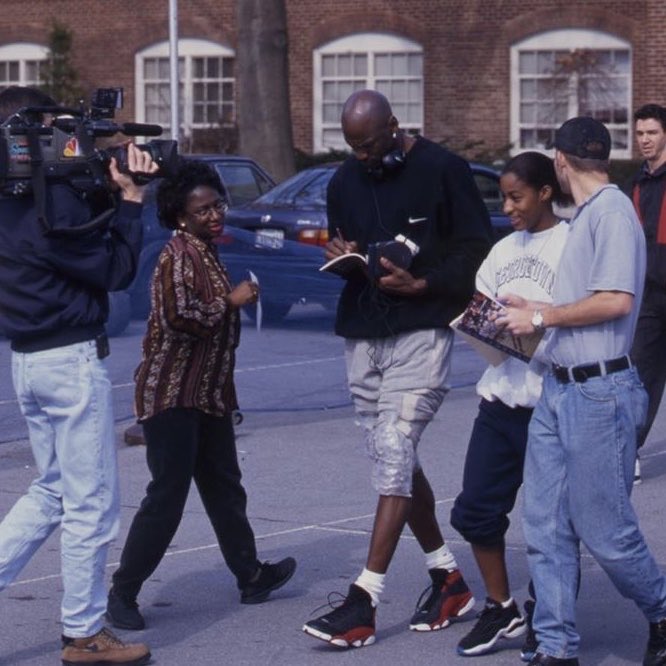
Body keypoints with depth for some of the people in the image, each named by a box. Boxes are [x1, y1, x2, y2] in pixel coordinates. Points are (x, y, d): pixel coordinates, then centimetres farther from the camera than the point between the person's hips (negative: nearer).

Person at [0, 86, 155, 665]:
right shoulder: (53, 203, -20)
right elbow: (116, 270, -13)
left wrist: (112, 190, 0)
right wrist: (130, 199, -9)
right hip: (73, 360, -9)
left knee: (52, 492, 20)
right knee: (92, 504, 3)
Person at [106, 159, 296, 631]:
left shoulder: (208, 252, 15)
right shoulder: (179, 254, -15)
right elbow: (179, 316, -28)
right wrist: (231, 301, -17)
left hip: (209, 394, 9)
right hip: (172, 395, -9)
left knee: (224, 489, 17)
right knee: (167, 495, -10)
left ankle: (251, 577, 28)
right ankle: (123, 593, -5)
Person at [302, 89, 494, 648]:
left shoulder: (442, 169, -7)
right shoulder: (345, 181, 12)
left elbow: (477, 247, -5)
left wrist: (423, 283, -18)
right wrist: (341, 257, 0)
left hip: (421, 333, -7)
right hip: (362, 335, 7)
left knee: (394, 455, -13)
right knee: (395, 460, 10)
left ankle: (364, 601, -14)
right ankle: (448, 580, 24)